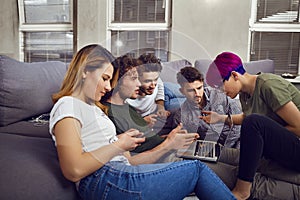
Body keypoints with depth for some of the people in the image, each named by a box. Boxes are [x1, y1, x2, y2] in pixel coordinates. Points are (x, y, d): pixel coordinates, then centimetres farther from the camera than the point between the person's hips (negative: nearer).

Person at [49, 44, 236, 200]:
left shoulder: (94, 110, 28)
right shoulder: (67, 105, 0)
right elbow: (74, 170, -16)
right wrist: (119, 145, -6)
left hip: (120, 175, 8)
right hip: (105, 182, -8)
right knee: (197, 169, -3)